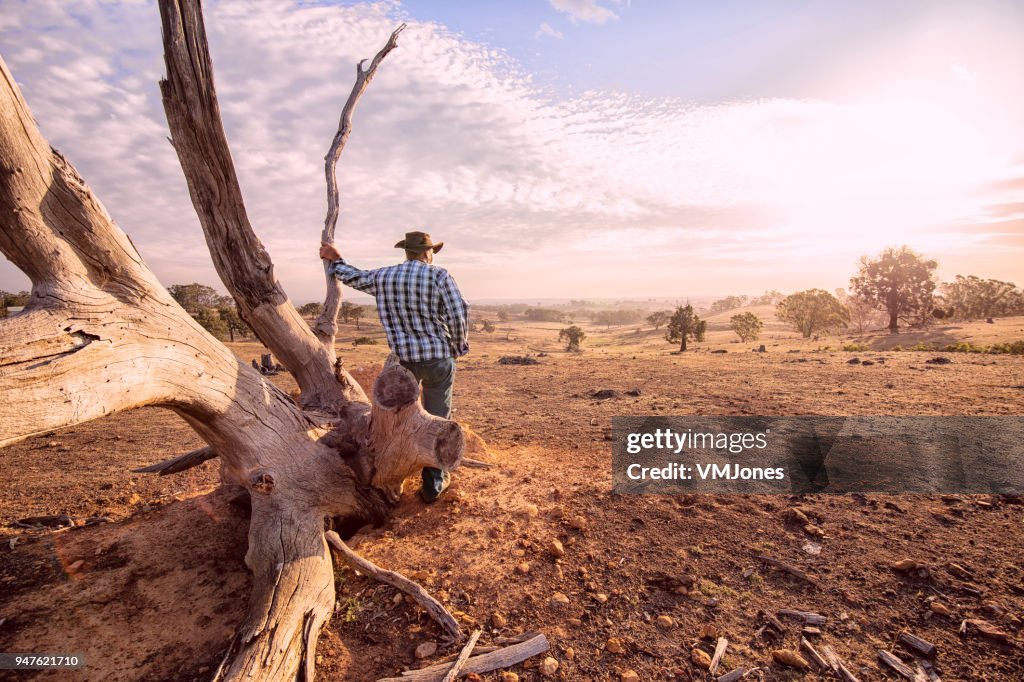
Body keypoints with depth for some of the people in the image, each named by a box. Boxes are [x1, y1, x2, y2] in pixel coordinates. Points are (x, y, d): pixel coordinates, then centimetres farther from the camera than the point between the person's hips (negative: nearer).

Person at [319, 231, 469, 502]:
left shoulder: (383, 277, 4)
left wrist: (336, 261, 42)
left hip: (403, 358, 4)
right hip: (438, 358, -3)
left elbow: (355, 278, 22)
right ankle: (433, 485, 19)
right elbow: (459, 313, -16)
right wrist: (460, 346, 0)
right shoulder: (438, 275, -9)